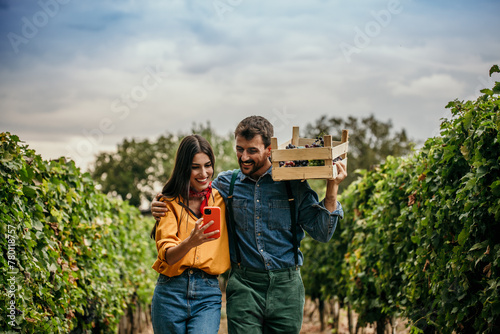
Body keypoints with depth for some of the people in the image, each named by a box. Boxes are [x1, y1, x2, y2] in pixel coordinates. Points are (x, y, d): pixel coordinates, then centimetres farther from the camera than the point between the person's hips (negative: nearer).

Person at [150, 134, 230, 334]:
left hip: (208, 295, 0)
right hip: (171, 293, 0)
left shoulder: (221, 199, 9)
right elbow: (167, 256, -9)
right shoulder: (169, 203, 3)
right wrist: (190, 242, -29)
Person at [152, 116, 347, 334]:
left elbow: (322, 233, 2)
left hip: (286, 286, 0)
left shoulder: (293, 184, 1)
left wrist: (332, 188, -7)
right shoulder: (226, 183, 5)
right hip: (244, 286, 0)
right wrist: (162, 208, -2)